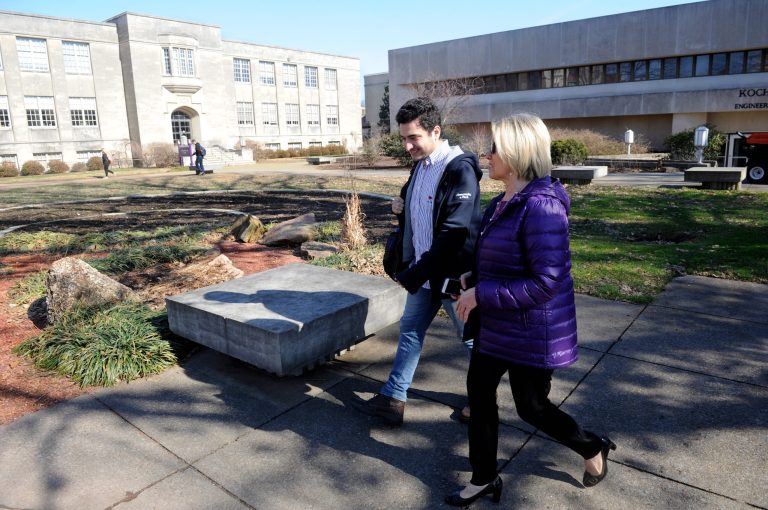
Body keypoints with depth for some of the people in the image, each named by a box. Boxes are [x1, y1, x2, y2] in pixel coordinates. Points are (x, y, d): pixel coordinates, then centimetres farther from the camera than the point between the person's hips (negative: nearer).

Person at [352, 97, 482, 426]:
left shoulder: (460, 169, -19)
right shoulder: (419, 166, 7)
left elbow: (454, 232, -24)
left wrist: (416, 273, -22)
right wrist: (401, 208, -3)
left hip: (452, 274, -8)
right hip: (422, 272, 8)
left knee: (472, 339, 11)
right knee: (410, 331, 13)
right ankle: (393, 399, 24)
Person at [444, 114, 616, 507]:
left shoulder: (540, 205, -26)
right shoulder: (506, 201, 4)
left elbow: (545, 282, -29)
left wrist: (481, 294, -24)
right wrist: (473, 279, 1)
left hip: (531, 331, -9)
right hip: (495, 325, 9)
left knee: (531, 407, 10)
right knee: (479, 393, 14)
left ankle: (593, 449, 41)